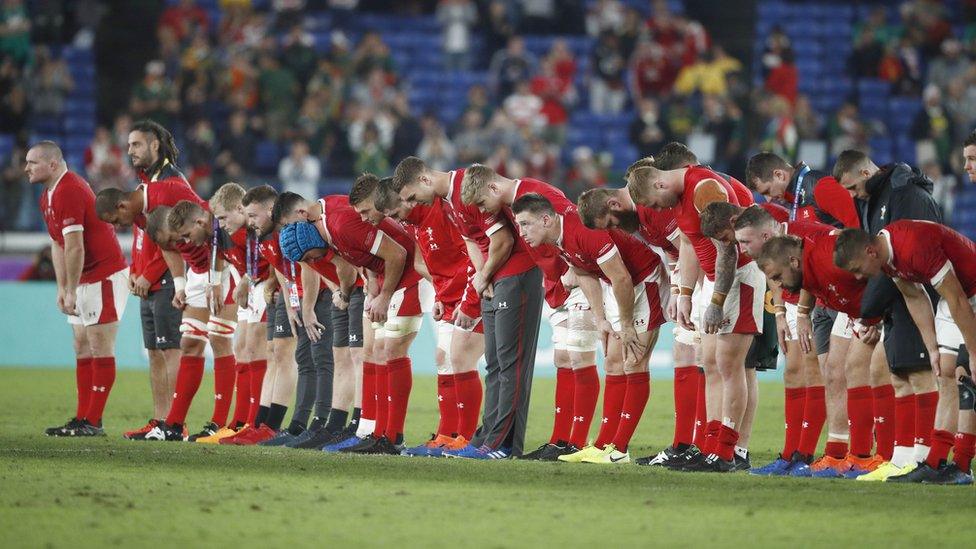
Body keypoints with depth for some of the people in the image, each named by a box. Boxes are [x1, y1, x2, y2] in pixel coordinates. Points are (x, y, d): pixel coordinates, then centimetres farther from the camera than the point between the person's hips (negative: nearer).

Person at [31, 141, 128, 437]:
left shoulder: (69, 192, -21)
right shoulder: (48, 196, 12)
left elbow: (75, 248, -24)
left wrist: (71, 291, -20)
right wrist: (61, 287, 11)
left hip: (105, 276, -11)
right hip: (84, 280, 11)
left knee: (100, 347, -8)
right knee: (82, 347, 10)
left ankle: (93, 422, -9)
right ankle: (82, 419, 12)